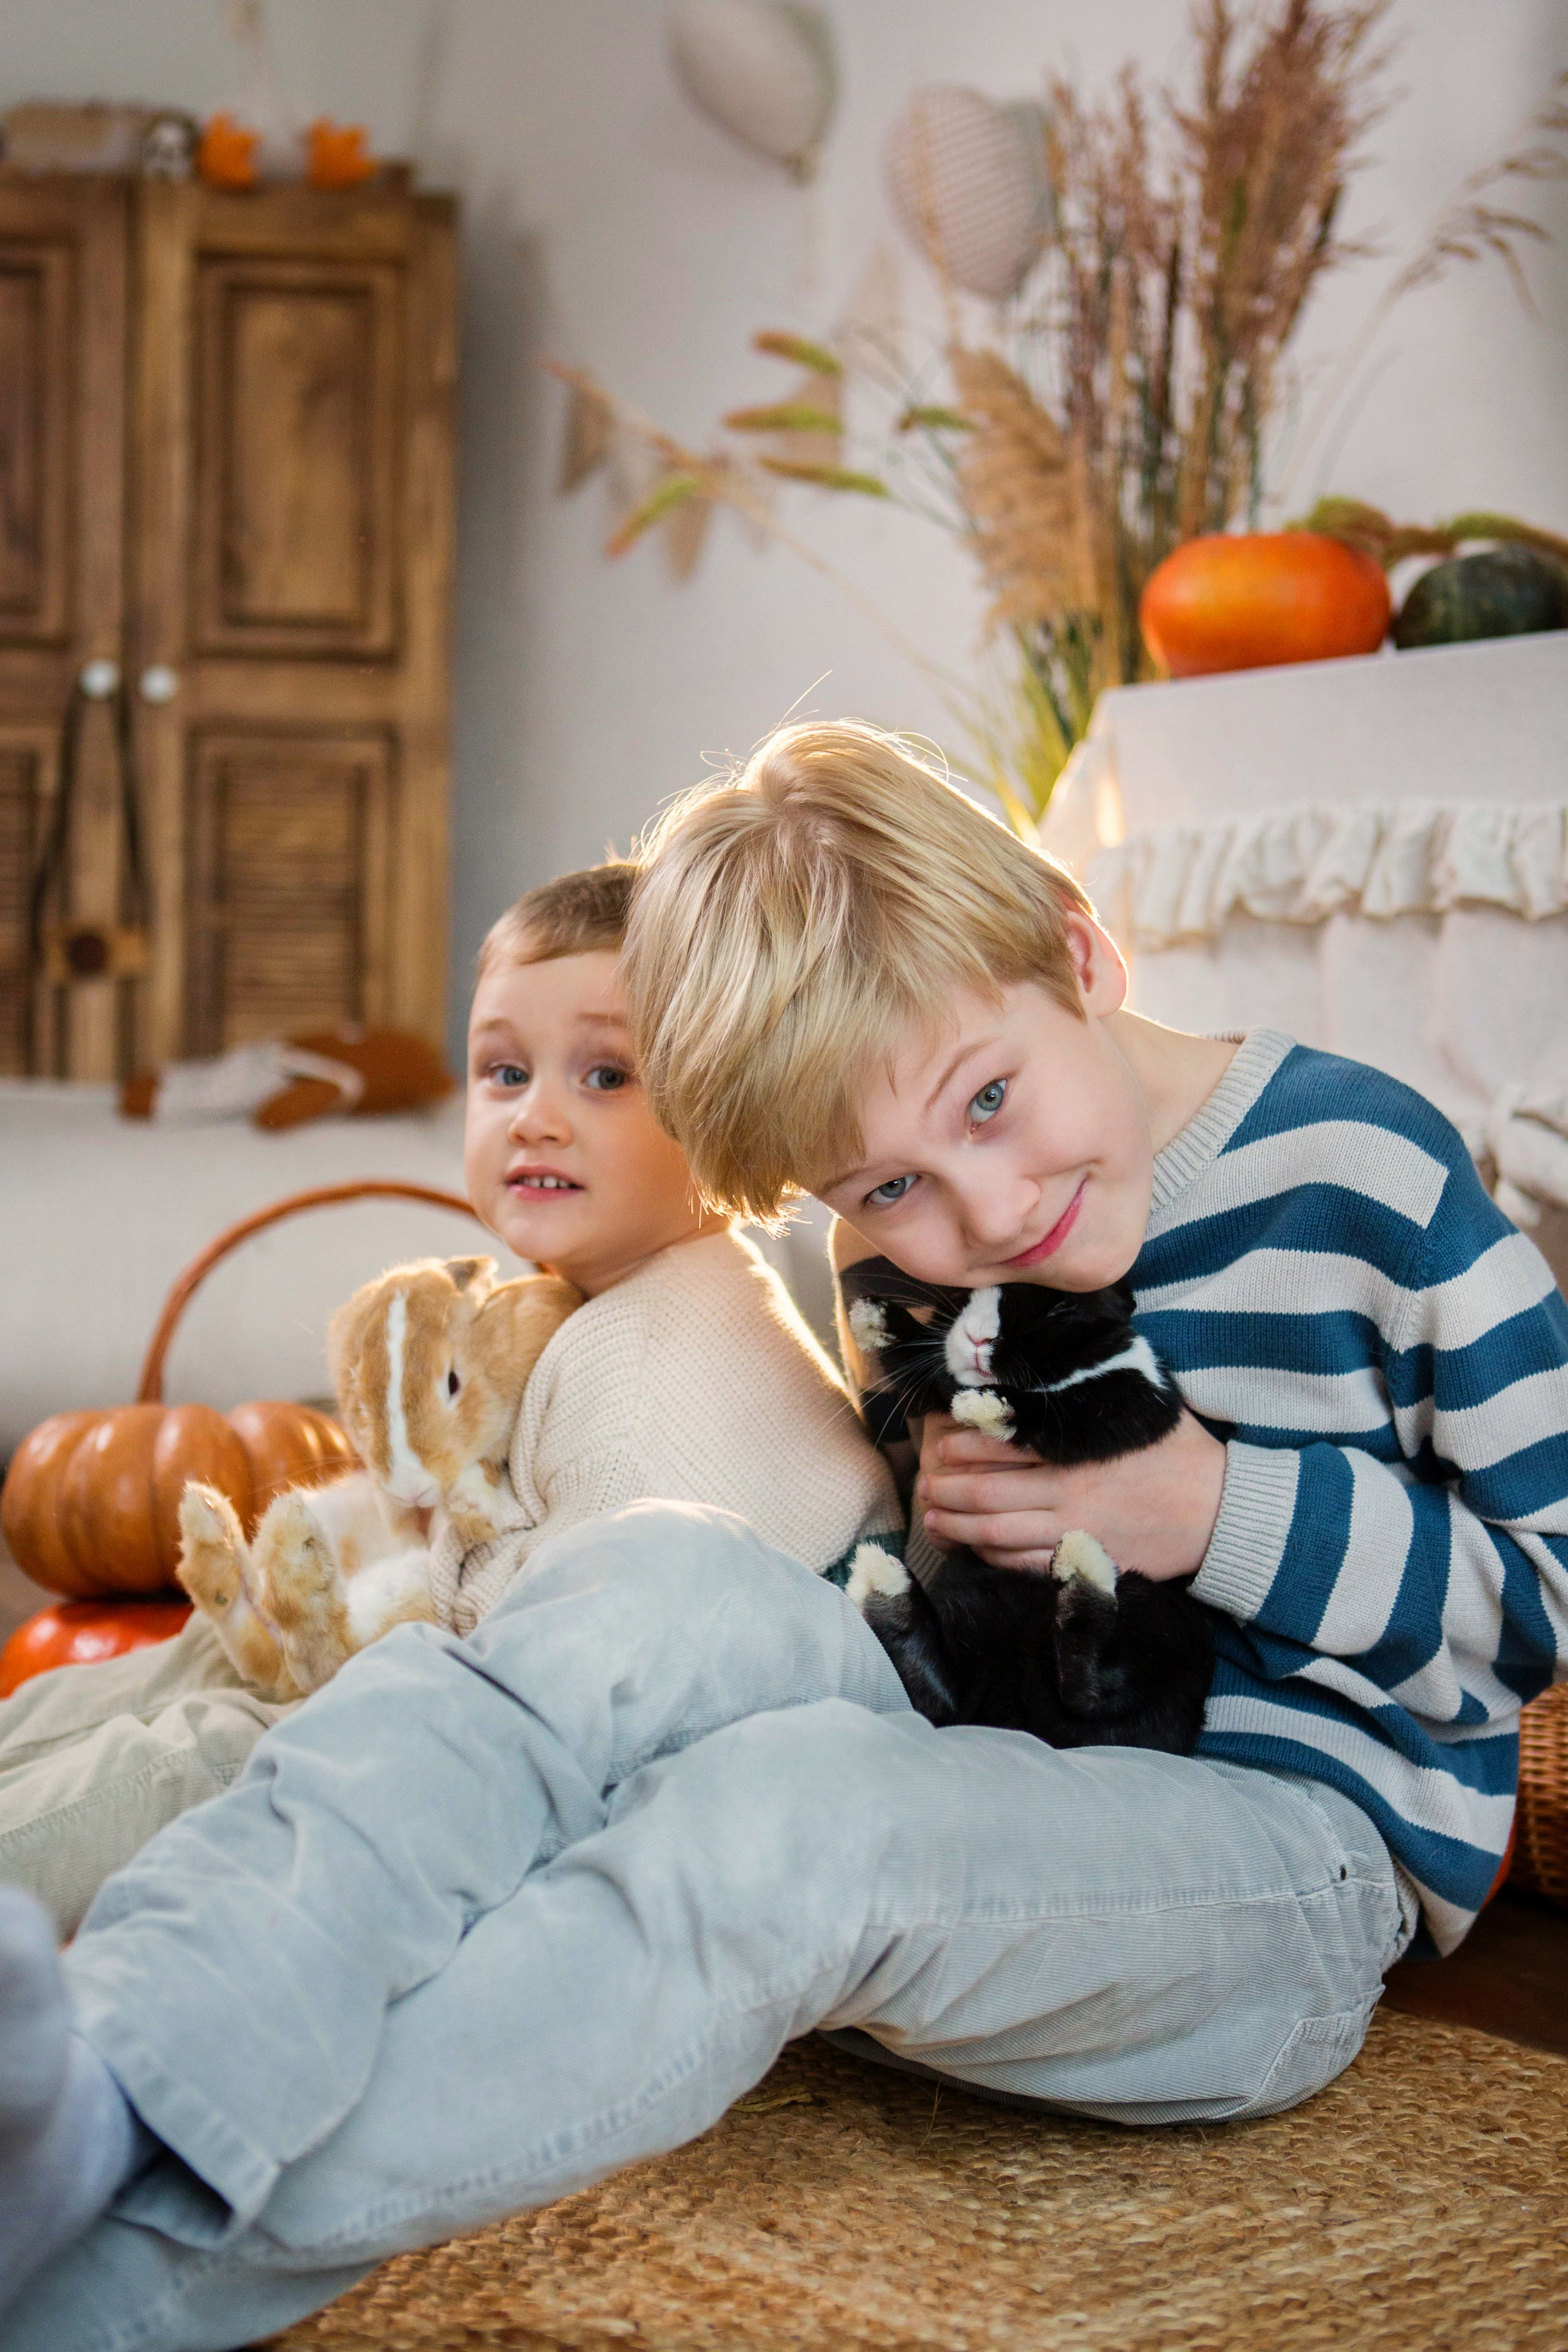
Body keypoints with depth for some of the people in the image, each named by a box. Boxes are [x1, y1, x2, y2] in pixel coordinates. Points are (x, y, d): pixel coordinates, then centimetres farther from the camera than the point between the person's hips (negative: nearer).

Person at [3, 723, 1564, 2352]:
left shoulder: (1367, 1180, -6)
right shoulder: (928, 1249, 9)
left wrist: (1228, 1516, -13)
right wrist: (939, 1520, -1)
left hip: (1301, 1861, -4)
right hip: (1013, 1794, 5)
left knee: (793, 1811, -36)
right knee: (668, 1588, -29)